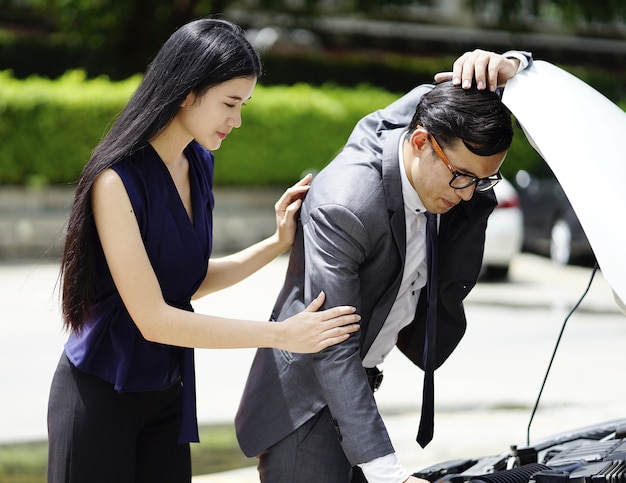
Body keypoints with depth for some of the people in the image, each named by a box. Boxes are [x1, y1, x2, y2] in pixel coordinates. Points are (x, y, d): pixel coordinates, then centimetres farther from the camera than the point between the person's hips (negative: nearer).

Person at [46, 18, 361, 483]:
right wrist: (282, 334, -21)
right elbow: (152, 318, -22)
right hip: (101, 393, -7)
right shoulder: (118, 179, -21)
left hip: (168, 392, 7)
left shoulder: (199, 164, 4)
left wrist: (278, 244, 0)